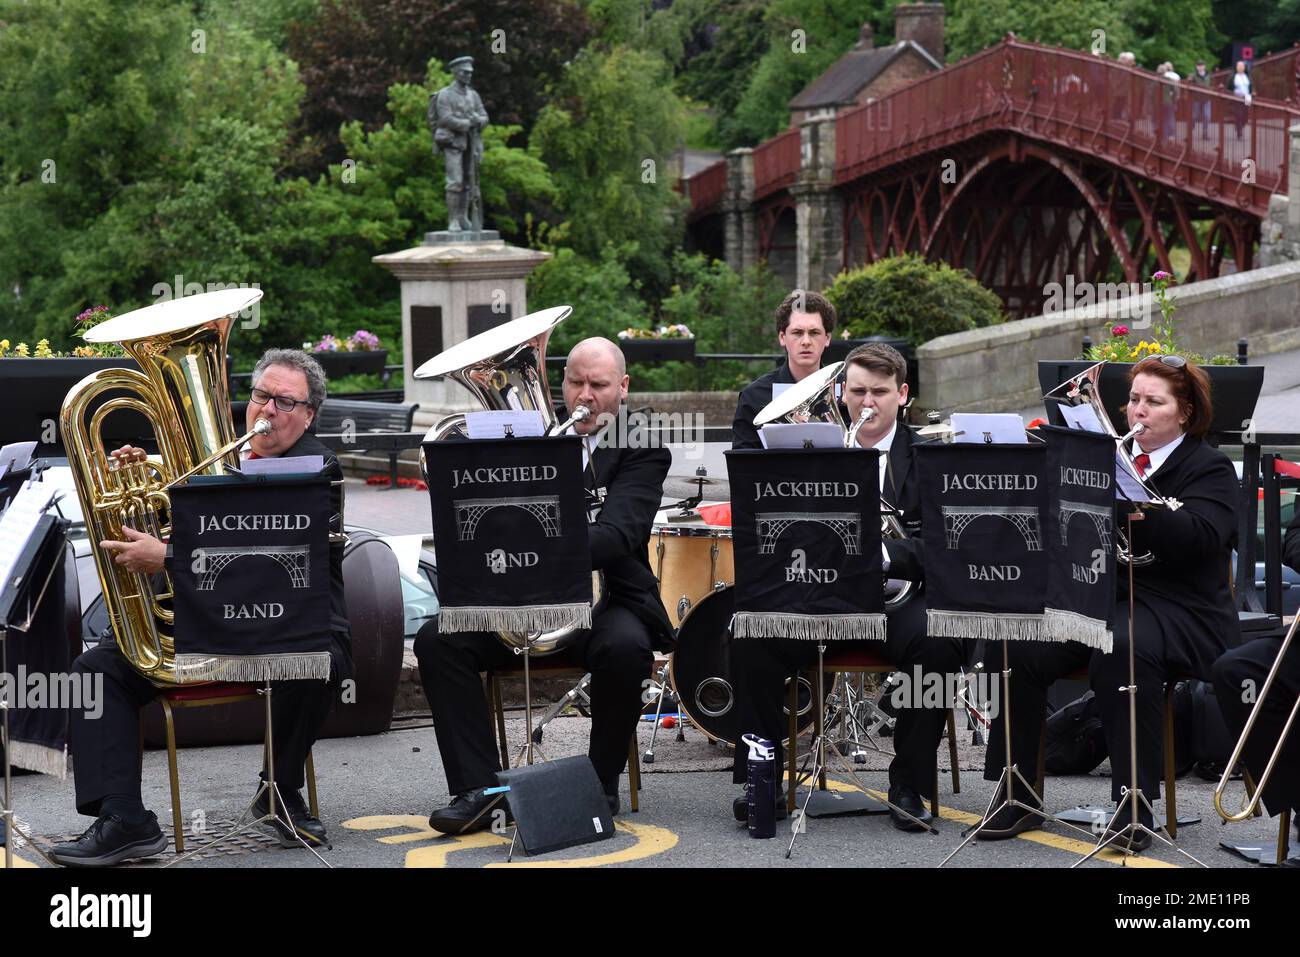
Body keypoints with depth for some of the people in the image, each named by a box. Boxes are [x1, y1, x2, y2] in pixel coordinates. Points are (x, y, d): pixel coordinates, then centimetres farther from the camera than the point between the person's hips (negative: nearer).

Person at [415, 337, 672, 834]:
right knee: (436, 640, -20)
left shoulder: (643, 449, -2)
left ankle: (602, 783, -13)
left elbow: (618, 534, -19)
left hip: (604, 599, -3)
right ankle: (479, 789, -16)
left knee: (625, 647, -36)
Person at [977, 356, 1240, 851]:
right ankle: (1016, 797, -13)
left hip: (1170, 609, -5)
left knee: (1121, 652, -38)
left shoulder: (1209, 468, 3)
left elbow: (1198, 537, -17)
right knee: (1014, 645, -22)